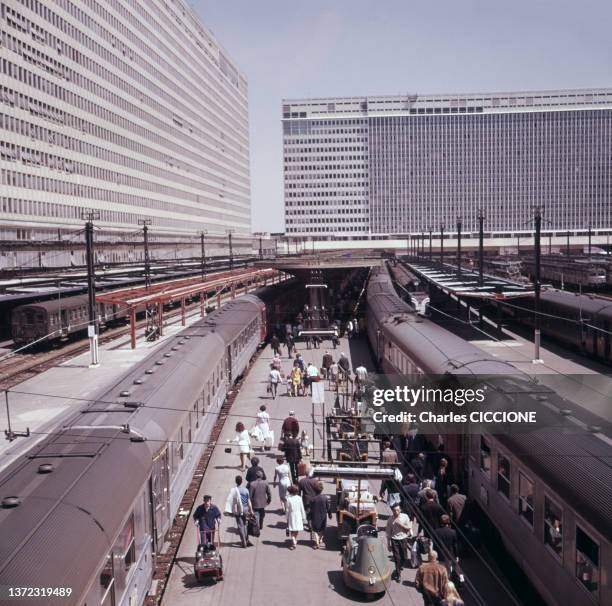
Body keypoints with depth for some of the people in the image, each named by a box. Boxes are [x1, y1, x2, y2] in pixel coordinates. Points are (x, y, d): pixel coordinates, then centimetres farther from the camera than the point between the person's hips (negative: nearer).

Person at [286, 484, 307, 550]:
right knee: (297, 530, 19)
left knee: (292, 531, 5)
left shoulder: (288, 499, -13)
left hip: (292, 516, -2)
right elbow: (302, 508, -2)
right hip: (298, 516, 2)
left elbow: (287, 510, -7)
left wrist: (287, 518, 5)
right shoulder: (299, 498, -9)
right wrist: (303, 517, 8)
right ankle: (295, 541, 34)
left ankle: (294, 542, -8)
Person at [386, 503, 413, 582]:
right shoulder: (390, 520, -8)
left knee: (403, 557, 12)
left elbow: (409, 528, -2)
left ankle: (398, 570, 39)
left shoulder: (405, 517, -7)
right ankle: (398, 574, 13)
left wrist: (401, 524, -18)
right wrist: (389, 544, 1)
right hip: (394, 540, -1)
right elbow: (388, 533, -1)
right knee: (397, 557, -2)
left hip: (403, 539, 2)